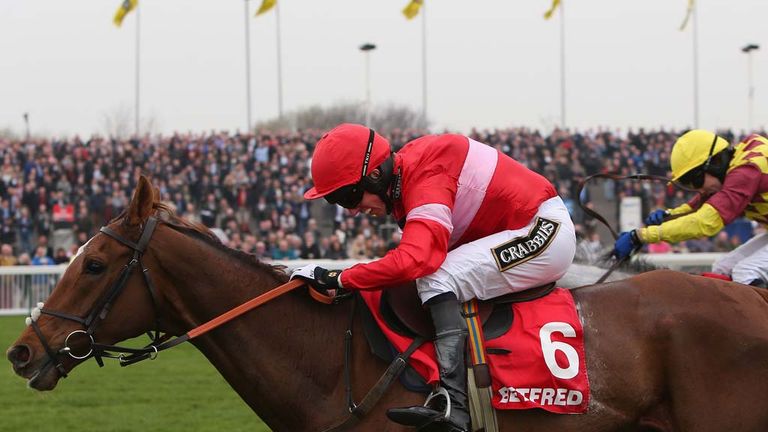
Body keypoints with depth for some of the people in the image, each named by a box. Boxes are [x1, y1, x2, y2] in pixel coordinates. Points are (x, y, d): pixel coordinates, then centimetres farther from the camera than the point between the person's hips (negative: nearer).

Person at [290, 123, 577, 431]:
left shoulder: (427, 182, -24)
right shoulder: (406, 173, 6)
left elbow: (411, 262, -36)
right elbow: (417, 257, 14)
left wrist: (336, 279, -30)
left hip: (548, 230, -11)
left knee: (437, 279, -21)